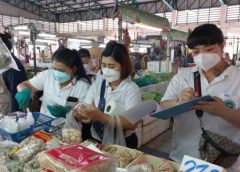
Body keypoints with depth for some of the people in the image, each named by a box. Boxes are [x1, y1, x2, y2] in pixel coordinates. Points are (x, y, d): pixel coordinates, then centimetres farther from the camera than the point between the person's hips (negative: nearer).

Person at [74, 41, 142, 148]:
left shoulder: (131, 89, -9)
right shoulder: (97, 83, 4)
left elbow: (132, 124, -19)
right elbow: (86, 111, -1)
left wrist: (100, 116, -27)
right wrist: (80, 113, -23)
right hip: (95, 141, 3)